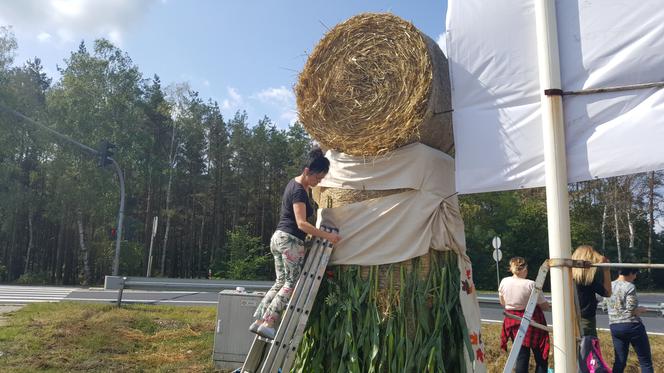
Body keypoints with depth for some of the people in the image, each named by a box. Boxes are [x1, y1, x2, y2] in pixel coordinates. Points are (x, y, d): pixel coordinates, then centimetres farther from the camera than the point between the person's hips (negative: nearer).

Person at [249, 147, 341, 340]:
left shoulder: (295, 183, 13)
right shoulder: (299, 191, -17)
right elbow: (301, 223, -25)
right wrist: (327, 236, -27)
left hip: (278, 237, 9)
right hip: (290, 240, -9)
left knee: (281, 282, 12)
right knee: (292, 284, -3)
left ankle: (258, 321, 9)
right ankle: (267, 324, -6)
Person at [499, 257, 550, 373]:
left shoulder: (504, 282, -5)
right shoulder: (530, 284, -18)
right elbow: (545, 306, -10)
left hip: (513, 322, 4)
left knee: (521, 355, 11)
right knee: (541, 357, 10)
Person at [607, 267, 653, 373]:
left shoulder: (610, 286, 9)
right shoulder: (629, 287, -12)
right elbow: (631, 311, -16)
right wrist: (641, 309, 2)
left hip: (614, 327, 6)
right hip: (632, 326, -6)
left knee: (619, 361, 10)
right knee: (645, 361, 7)